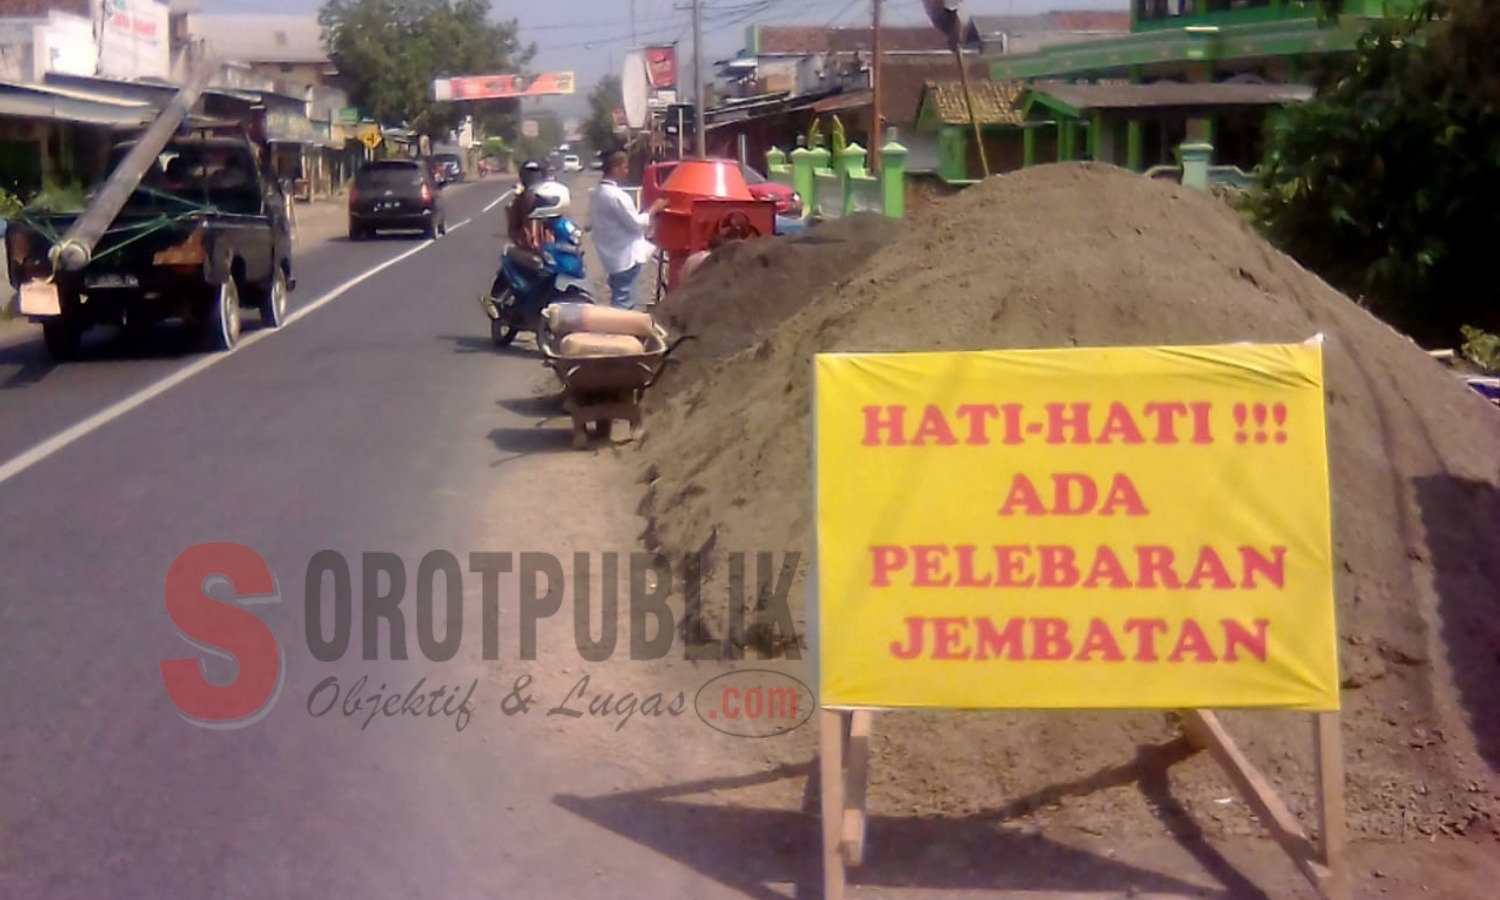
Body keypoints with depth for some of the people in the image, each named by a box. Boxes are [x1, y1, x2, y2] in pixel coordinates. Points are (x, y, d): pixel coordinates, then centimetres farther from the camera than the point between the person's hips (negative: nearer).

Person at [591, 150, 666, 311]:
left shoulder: (600, 192, 8)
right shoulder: (616, 196, -23)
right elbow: (635, 224, -16)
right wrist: (653, 209, -3)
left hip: (615, 256, 10)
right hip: (626, 257, -10)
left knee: (619, 300, 19)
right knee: (623, 303, -5)